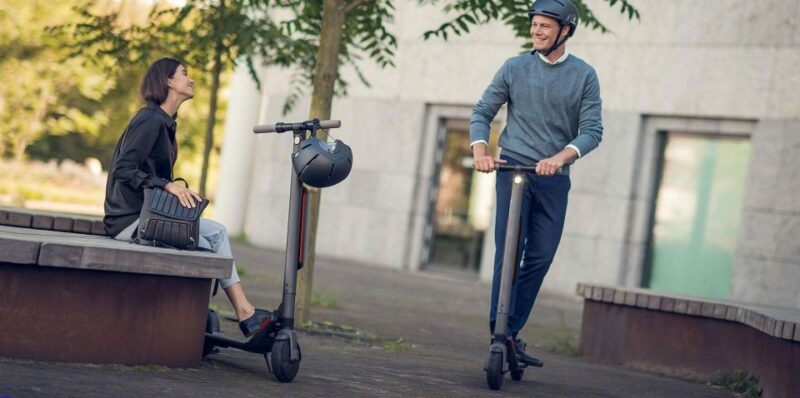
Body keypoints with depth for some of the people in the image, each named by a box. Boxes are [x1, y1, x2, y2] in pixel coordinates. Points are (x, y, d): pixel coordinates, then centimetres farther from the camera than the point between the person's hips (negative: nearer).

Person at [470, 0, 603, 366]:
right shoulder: (515, 68, 4)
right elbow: (482, 112, 7)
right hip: (513, 168, -1)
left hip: (554, 178, 1)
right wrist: (480, 150, -12)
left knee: (540, 258, 2)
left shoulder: (584, 75, 2)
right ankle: (501, 330, -10)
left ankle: (511, 333, 10)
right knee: (509, 250, -10)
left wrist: (560, 157, -23)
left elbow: (592, 130, -5)